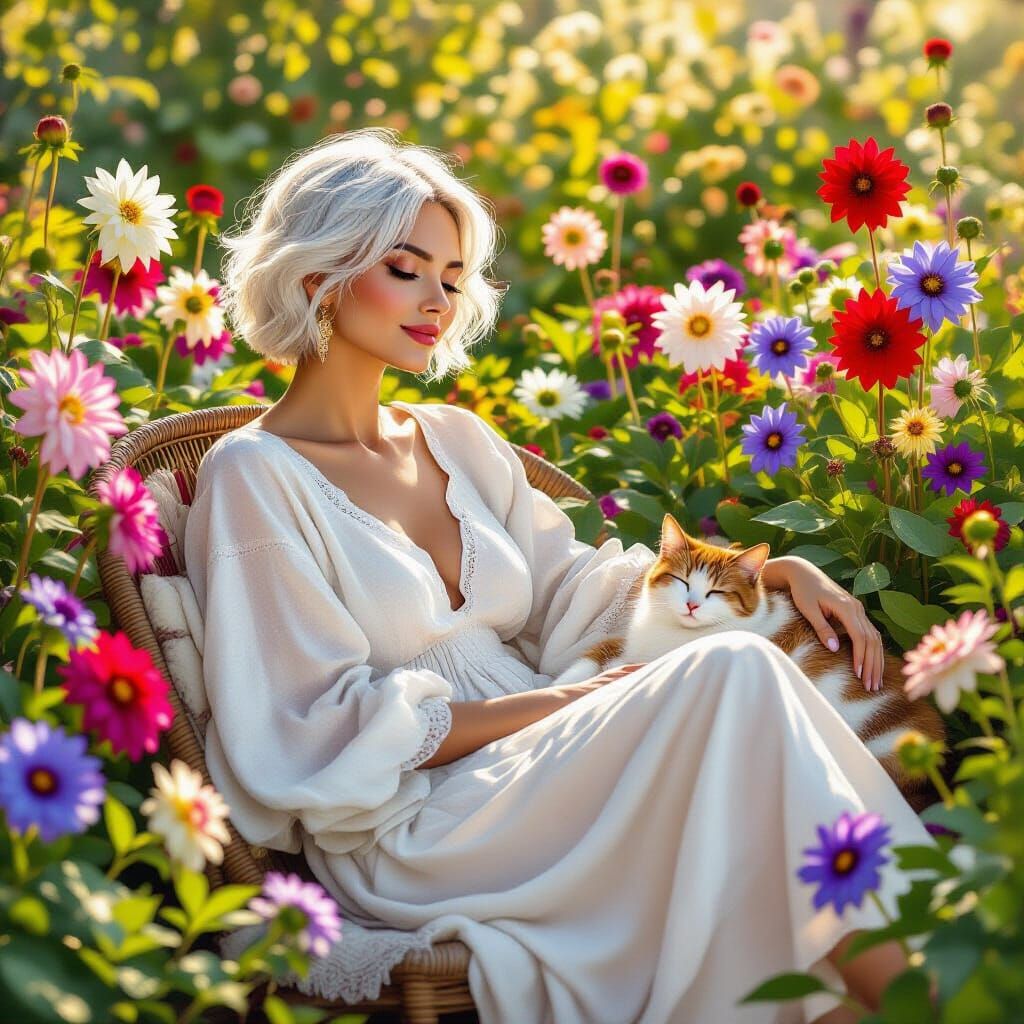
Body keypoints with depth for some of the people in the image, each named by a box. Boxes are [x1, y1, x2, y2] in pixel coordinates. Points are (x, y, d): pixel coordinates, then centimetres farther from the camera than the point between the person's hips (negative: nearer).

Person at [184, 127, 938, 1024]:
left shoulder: (456, 440, 18)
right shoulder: (255, 476, -3)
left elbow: (570, 590, 19)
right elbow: (333, 733, -8)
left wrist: (773, 567, 5)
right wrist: (566, 704, -13)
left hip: (530, 784, 6)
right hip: (412, 832, -6)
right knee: (732, 673, -26)